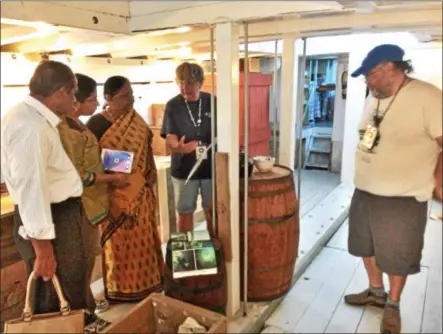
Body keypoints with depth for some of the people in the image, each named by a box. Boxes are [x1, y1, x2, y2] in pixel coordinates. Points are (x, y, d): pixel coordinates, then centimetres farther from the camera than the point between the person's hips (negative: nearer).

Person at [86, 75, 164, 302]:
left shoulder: (135, 120, 6)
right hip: (116, 195, -5)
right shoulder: (97, 124, -12)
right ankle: (123, 292, 25)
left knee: (142, 240, 15)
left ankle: (145, 284, 33)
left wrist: (151, 172, 0)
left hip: (140, 192, 6)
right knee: (121, 244, 7)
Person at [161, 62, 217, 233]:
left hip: (211, 167, 1)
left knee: (212, 211, 15)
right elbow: (170, 138, -14)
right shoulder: (172, 105, -6)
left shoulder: (212, 102, -3)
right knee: (185, 212, 12)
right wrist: (178, 146, -35)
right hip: (183, 169, -1)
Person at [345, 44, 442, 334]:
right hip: (365, 191, 7)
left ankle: (393, 305, 32)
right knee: (367, 246, 19)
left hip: (403, 197, -7)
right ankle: (376, 292, 42)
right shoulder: (375, 98, 6)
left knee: (397, 256, 10)